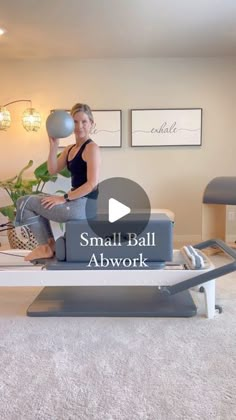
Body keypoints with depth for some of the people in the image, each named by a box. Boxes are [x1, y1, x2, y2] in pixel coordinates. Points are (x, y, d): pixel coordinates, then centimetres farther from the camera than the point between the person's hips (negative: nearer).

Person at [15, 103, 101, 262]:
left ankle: (47, 246, 8)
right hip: (76, 202, 9)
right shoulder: (70, 149, 15)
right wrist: (54, 146, -5)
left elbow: (92, 183, -20)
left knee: (24, 202, -1)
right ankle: (48, 244, 19)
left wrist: (64, 198, -18)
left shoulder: (92, 148, -12)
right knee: (35, 200, 25)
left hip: (84, 205, -9)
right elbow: (53, 170, 6)